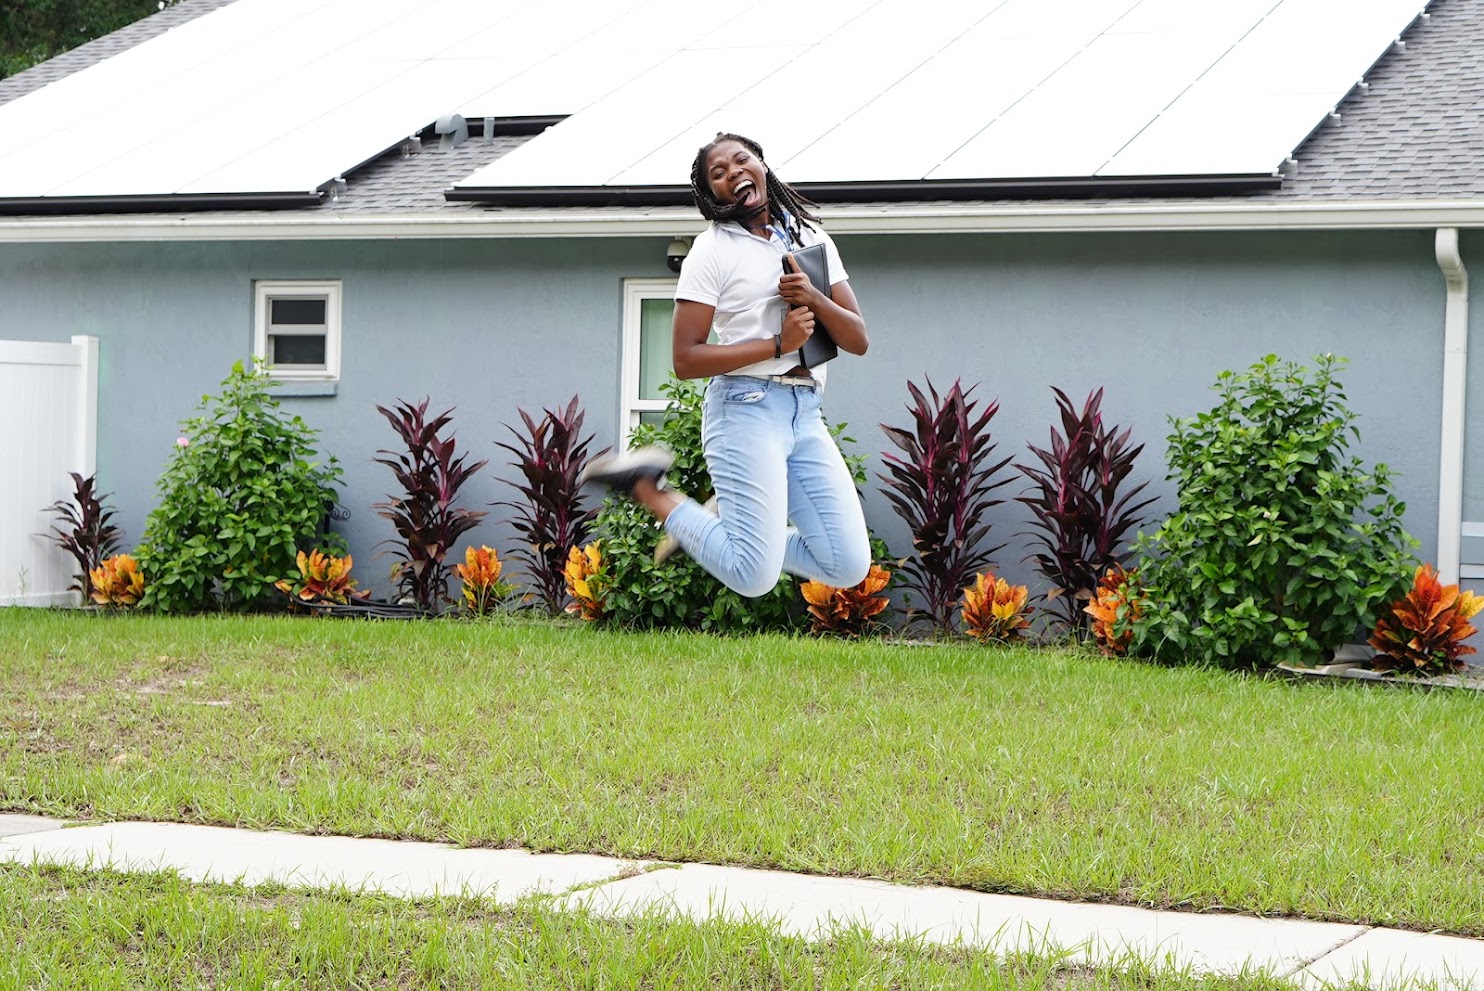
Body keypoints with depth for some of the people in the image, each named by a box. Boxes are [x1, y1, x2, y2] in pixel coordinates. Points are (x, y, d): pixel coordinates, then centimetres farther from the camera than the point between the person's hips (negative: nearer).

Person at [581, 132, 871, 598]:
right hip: (746, 408, -6)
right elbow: (686, 360, -9)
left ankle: (728, 519, 18)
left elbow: (858, 341, 9)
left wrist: (816, 300, -11)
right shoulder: (712, 250, -2)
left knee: (849, 567, -3)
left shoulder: (812, 239, 14)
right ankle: (647, 486, 7)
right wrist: (777, 344, -15)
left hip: (806, 414, 6)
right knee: (755, 578, -14)